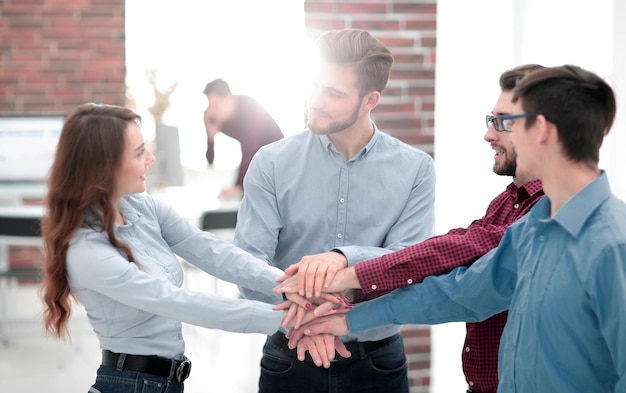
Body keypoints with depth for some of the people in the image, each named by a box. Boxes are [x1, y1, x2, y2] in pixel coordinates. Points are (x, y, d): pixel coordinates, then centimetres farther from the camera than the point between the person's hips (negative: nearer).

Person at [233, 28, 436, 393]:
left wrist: (344, 257, -30)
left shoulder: (415, 169, -3)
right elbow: (249, 261, -12)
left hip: (377, 364, 0)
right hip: (291, 360, 0)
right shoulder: (272, 163, -4)